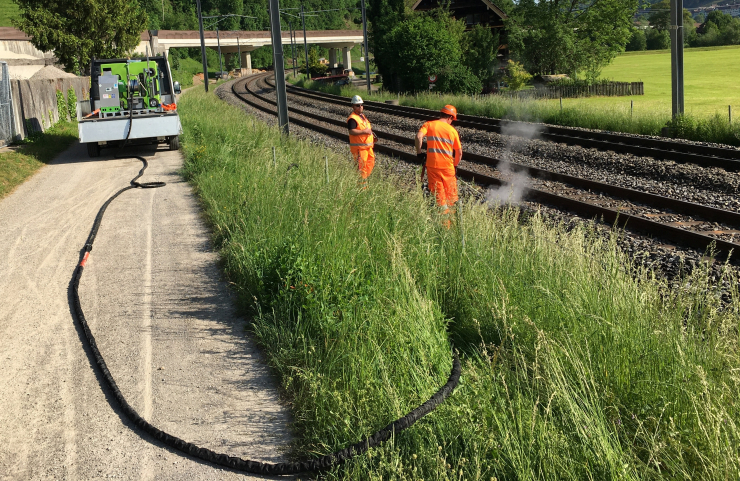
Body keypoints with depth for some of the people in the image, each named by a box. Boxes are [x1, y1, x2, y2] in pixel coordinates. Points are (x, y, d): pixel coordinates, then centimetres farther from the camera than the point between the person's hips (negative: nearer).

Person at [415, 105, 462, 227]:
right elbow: (459, 152, 7)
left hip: (432, 165, 1)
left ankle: (444, 222, 4)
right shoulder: (452, 130, 4)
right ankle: (449, 217, 14)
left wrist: (419, 152, -5)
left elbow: (419, 136, -17)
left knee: (438, 195, 5)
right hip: (447, 166, 0)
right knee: (451, 195, 12)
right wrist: (455, 165, 21)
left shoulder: (429, 124, 2)